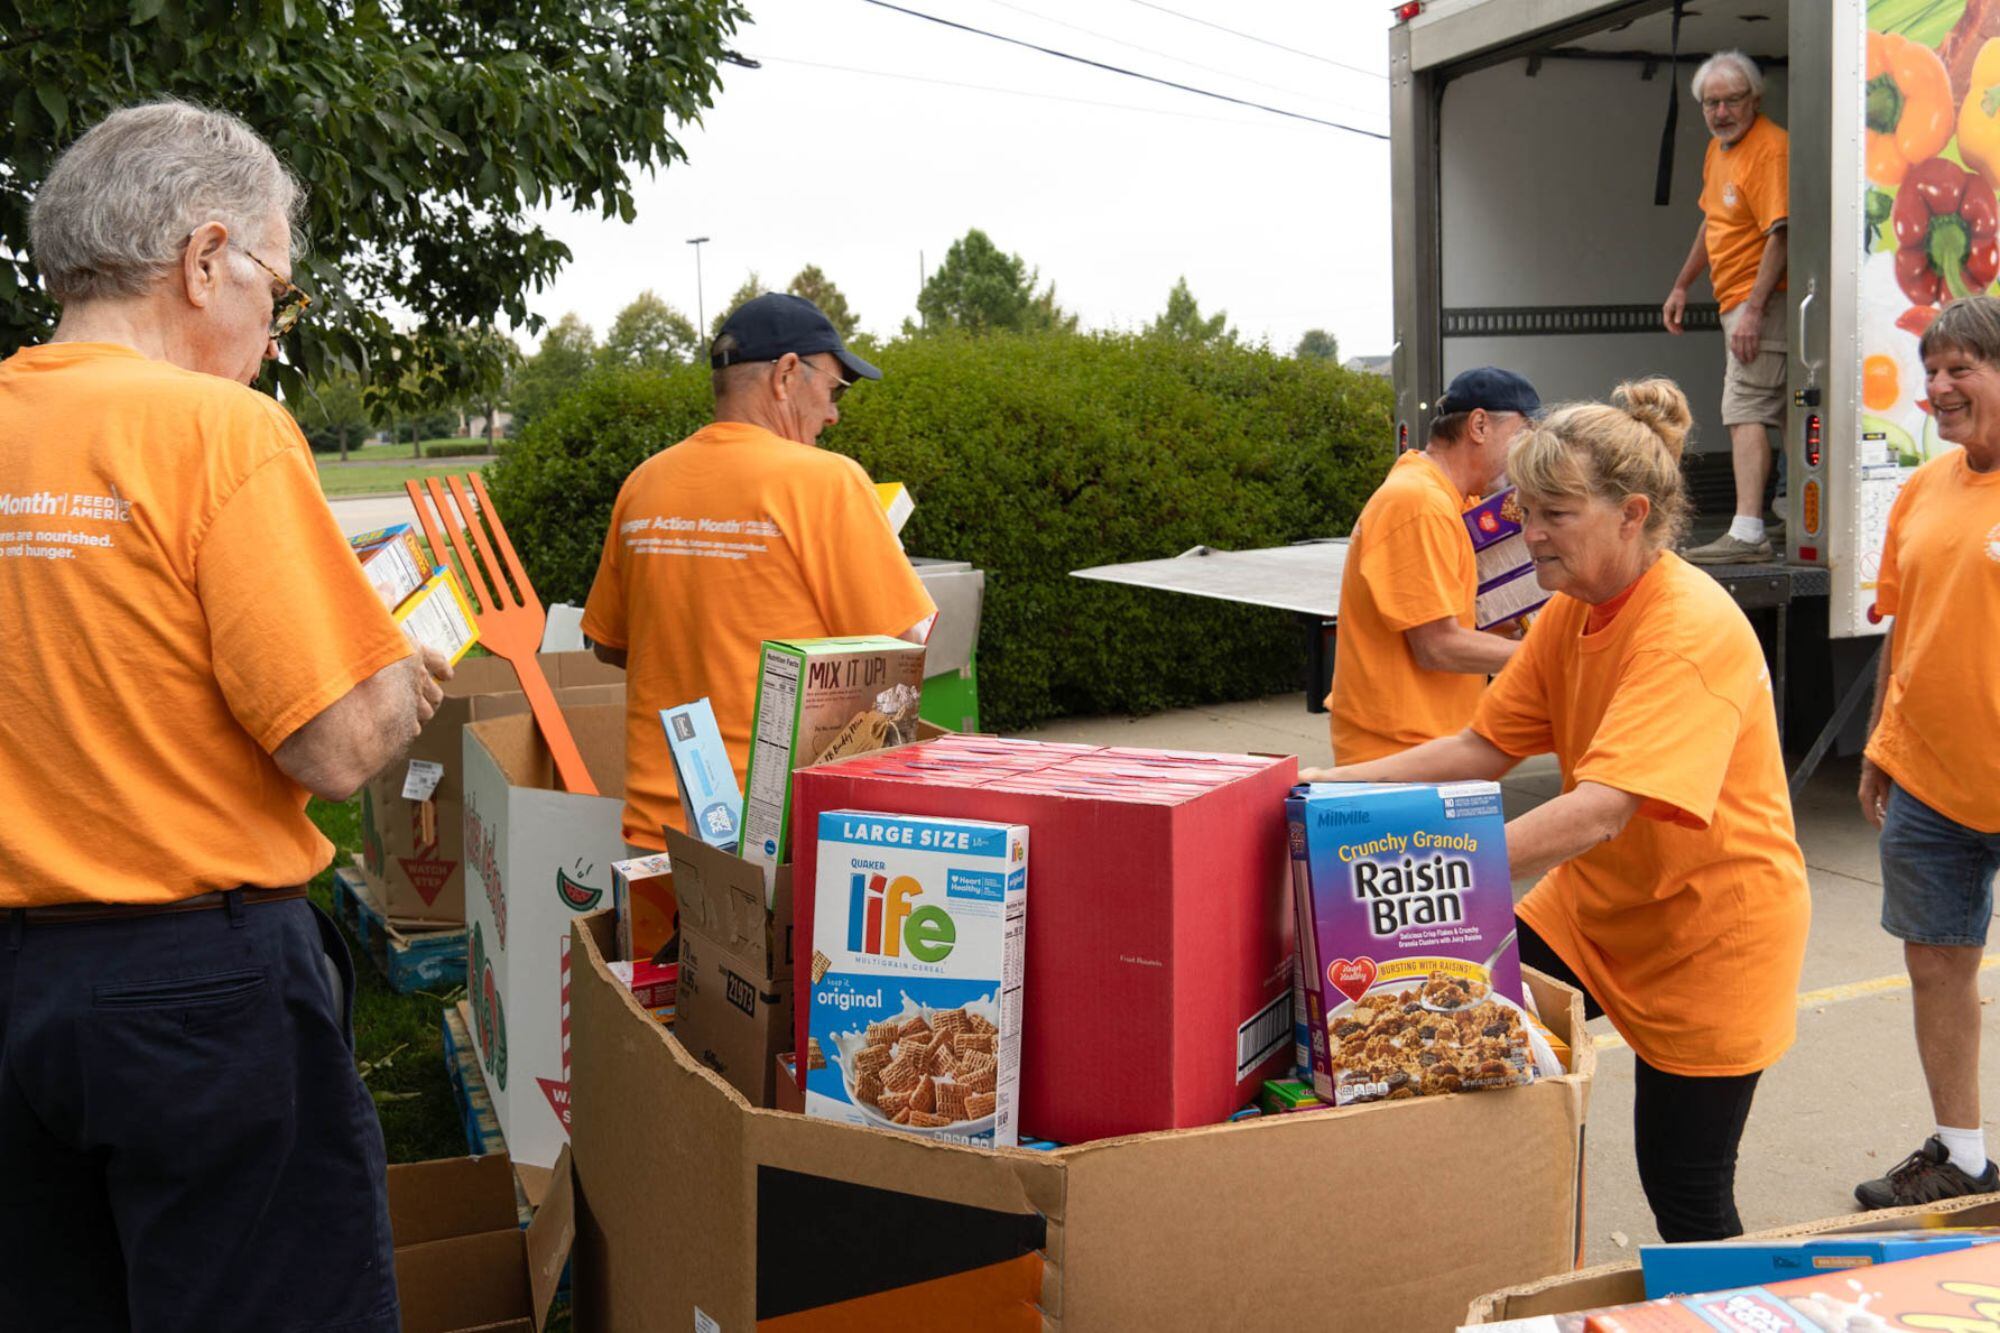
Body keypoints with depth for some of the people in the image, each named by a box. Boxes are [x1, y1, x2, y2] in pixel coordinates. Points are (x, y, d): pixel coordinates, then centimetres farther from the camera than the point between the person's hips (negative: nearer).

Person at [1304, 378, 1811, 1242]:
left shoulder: (1692, 632, -27)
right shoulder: (1571, 610, 0)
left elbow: (1599, 810, -38)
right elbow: (1485, 748, -1)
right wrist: (1343, 783, -13)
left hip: (1710, 934, -7)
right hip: (1589, 905, 8)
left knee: (1687, 1201, 3)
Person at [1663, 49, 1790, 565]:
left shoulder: (1769, 149, -16)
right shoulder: (1718, 147, 14)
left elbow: (1780, 234, -23)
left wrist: (1753, 311, -28)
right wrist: (1682, 284, 27)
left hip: (1760, 299, -10)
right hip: (1736, 302, 10)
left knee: (1745, 411, -17)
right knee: (1783, 414, 16)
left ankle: (1747, 533, -23)